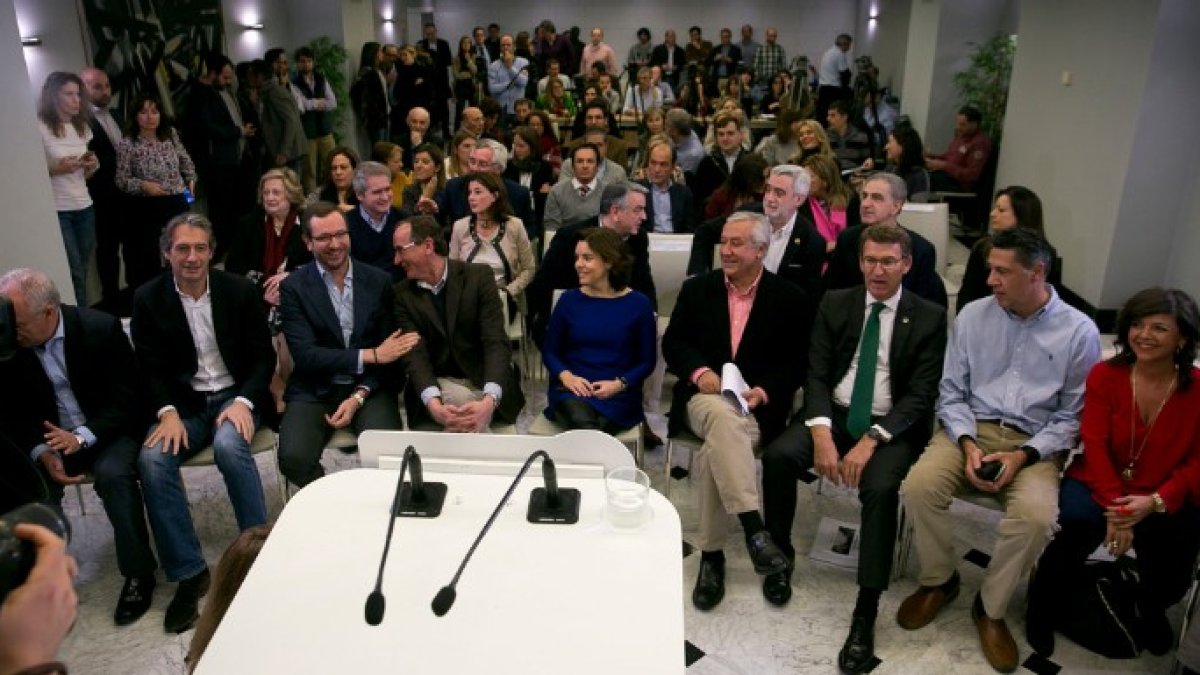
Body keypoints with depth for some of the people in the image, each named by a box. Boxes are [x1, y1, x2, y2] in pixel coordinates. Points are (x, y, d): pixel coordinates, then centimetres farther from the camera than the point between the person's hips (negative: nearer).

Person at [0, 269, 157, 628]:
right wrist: (41, 452, -18)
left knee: (113, 474, -31)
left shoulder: (101, 328, -16)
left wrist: (82, 436, -27)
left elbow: (126, 399, -12)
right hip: (49, 438, 3)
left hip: (109, 431, -3)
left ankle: (138, 572, -13)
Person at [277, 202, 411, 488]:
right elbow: (305, 354, -10)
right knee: (293, 458, -25)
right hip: (313, 392, 0)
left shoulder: (378, 281, 4)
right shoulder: (293, 287, -1)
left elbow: (389, 350, 3)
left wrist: (358, 397, -10)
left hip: (369, 389, 1)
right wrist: (370, 355, -17)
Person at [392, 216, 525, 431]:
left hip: (483, 381, -1)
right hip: (438, 382, 1)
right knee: (461, 401, -31)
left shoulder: (479, 276, -6)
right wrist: (434, 405, -32)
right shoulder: (403, 293, 0)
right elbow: (415, 354, -11)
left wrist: (489, 401, -32)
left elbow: (496, 342, -14)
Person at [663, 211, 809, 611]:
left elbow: (798, 363, 3)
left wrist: (764, 391, -15)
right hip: (704, 398, 1)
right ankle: (753, 529, -42)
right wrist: (699, 371, -13)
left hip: (757, 407, -1)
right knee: (723, 417, -38)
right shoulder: (697, 289, 11)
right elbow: (672, 343, 8)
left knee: (716, 451, -33)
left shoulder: (789, 299, 6)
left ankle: (711, 555, -20)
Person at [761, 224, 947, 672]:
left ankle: (866, 612, -19)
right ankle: (780, 556, 0)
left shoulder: (929, 317, -1)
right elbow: (816, 374, -1)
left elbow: (921, 396, -7)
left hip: (891, 427, -2)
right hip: (833, 413, 3)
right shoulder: (835, 304, 6)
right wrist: (822, 433, -18)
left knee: (881, 488, -31)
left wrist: (871, 440, -21)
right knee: (777, 455, -25)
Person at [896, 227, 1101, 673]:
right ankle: (938, 581, 3)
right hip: (971, 430, 2)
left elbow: (1073, 415, -1)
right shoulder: (973, 316, 3)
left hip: (1035, 444, -1)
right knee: (918, 486, -26)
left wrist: (1024, 456, -15)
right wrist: (967, 444, -12)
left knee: (1036, 516, -31)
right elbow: (951, 392, 5)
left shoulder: (1079, 331, -2)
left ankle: (991, 608, -2)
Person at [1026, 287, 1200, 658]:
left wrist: (1155, 501, -21)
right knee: (1079, 521, -30)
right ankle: (1045, 605, -4)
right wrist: (1114, 504, -23)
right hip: (1100, 483, -1)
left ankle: (1152, 609, 21)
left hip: (1165, 497, 2)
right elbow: (1095, 445, -9)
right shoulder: (1104, 375, -4)